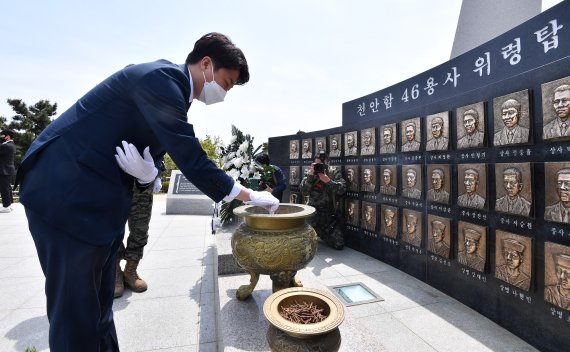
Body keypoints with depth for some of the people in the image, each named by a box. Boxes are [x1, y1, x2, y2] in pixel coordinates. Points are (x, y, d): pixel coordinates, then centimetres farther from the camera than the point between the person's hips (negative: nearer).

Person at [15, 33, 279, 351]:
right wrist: (250, 195, -15)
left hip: (102, 200, 9)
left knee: (99, 309, 17)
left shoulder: (173, 91, 11)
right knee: (77, 317, 3)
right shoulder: (161, 76, -18)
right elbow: (192, 161, -24)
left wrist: (148, 173, -14)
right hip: (68, 194, -8)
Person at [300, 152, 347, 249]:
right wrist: (310, 175, -21)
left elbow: (342, 189, -13)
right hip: (313, 213, -1)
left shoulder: (335, 174, 2)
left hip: (329, 214, 1)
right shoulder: (310, 176, 1)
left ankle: (322, 234, 30)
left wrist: (328, 181, -26)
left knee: (339, 244, 1)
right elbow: (304, 192, -13)